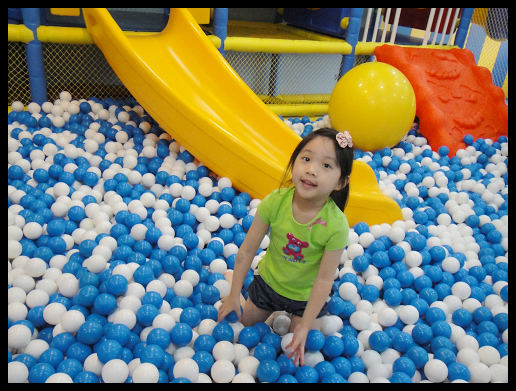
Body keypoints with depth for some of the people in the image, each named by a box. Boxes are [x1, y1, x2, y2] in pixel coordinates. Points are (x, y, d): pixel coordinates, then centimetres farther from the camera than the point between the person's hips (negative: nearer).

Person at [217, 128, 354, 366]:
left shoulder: (335, 225, -34)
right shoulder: (275, 201, -30)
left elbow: (324, 279, -24)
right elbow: (247, 250, -18)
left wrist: (305, 327, -19)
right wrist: (234, 295, -9)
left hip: (306, 295, -1)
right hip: (268, 281, 2)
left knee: (298, 350, 16)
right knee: (246, 321, 23)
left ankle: (294, 317, 41)